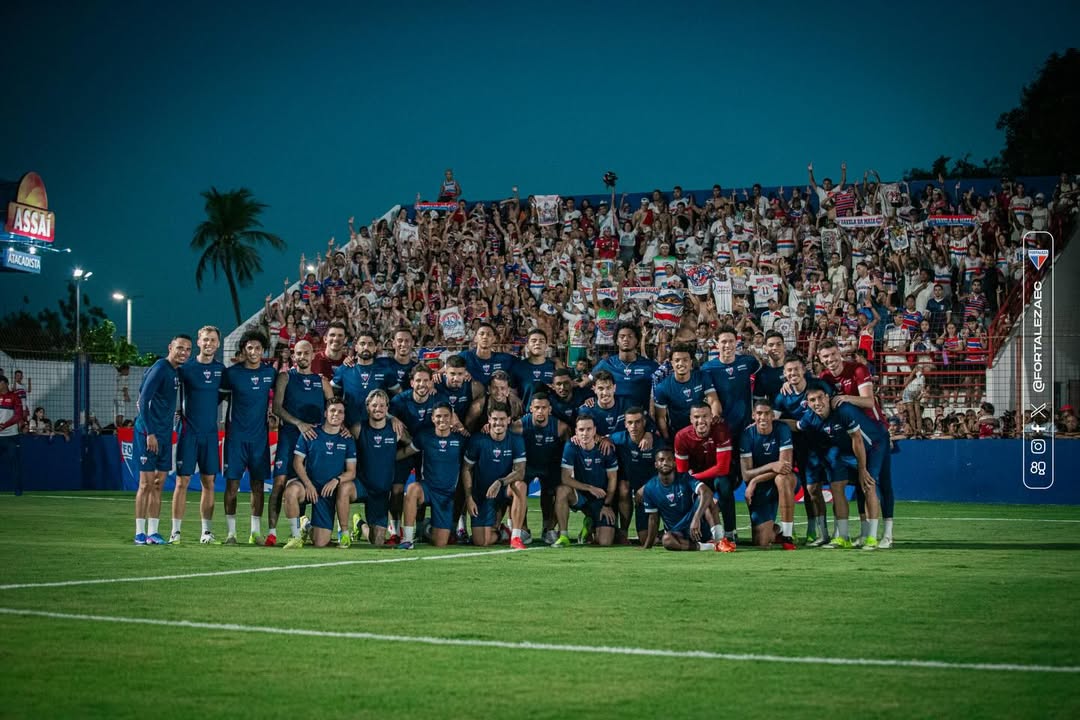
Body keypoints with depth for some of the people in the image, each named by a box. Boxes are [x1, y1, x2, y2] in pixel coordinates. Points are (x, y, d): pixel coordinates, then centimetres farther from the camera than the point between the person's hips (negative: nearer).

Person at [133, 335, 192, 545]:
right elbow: (143, 400, -18)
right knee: (146, 483, -5)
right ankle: (140, 533, 0)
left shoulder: (176, 372, 12)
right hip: (149, 433, -8)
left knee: (159, 483, 9)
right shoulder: (160, 369, -13)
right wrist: (149, 433, -20)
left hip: (165, 433, 8)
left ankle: (153, 531, 13)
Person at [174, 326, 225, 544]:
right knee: (182, 481, -4)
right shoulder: (186, 367, -3)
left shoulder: (221, 369, 7)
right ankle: (176, 531, 0)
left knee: (209, 482, 5)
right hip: (188, 431, -3)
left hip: (210, 433, 3)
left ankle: (207, 531, 11)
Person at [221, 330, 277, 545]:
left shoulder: (270, 373, 4)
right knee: (232, 482, -3)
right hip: (236, 435, -2)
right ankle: (230, 531, 2)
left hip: (260, 436, 2)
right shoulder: (231, 372, -4)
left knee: (258, 483, 4)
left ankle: (256, 531, 11)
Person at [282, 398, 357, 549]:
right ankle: (296, 536, -22)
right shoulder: (310, 435, -1)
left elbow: (351, 472, 4)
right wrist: (308, 484, -17)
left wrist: (336, 480, -16)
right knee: (292, 489, -41)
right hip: (309, 485, -1)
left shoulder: (347, 441, 4)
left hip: (329, 491, 1)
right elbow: (298, 462, -2)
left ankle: (310, 528, 32)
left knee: (320, 543, -7)